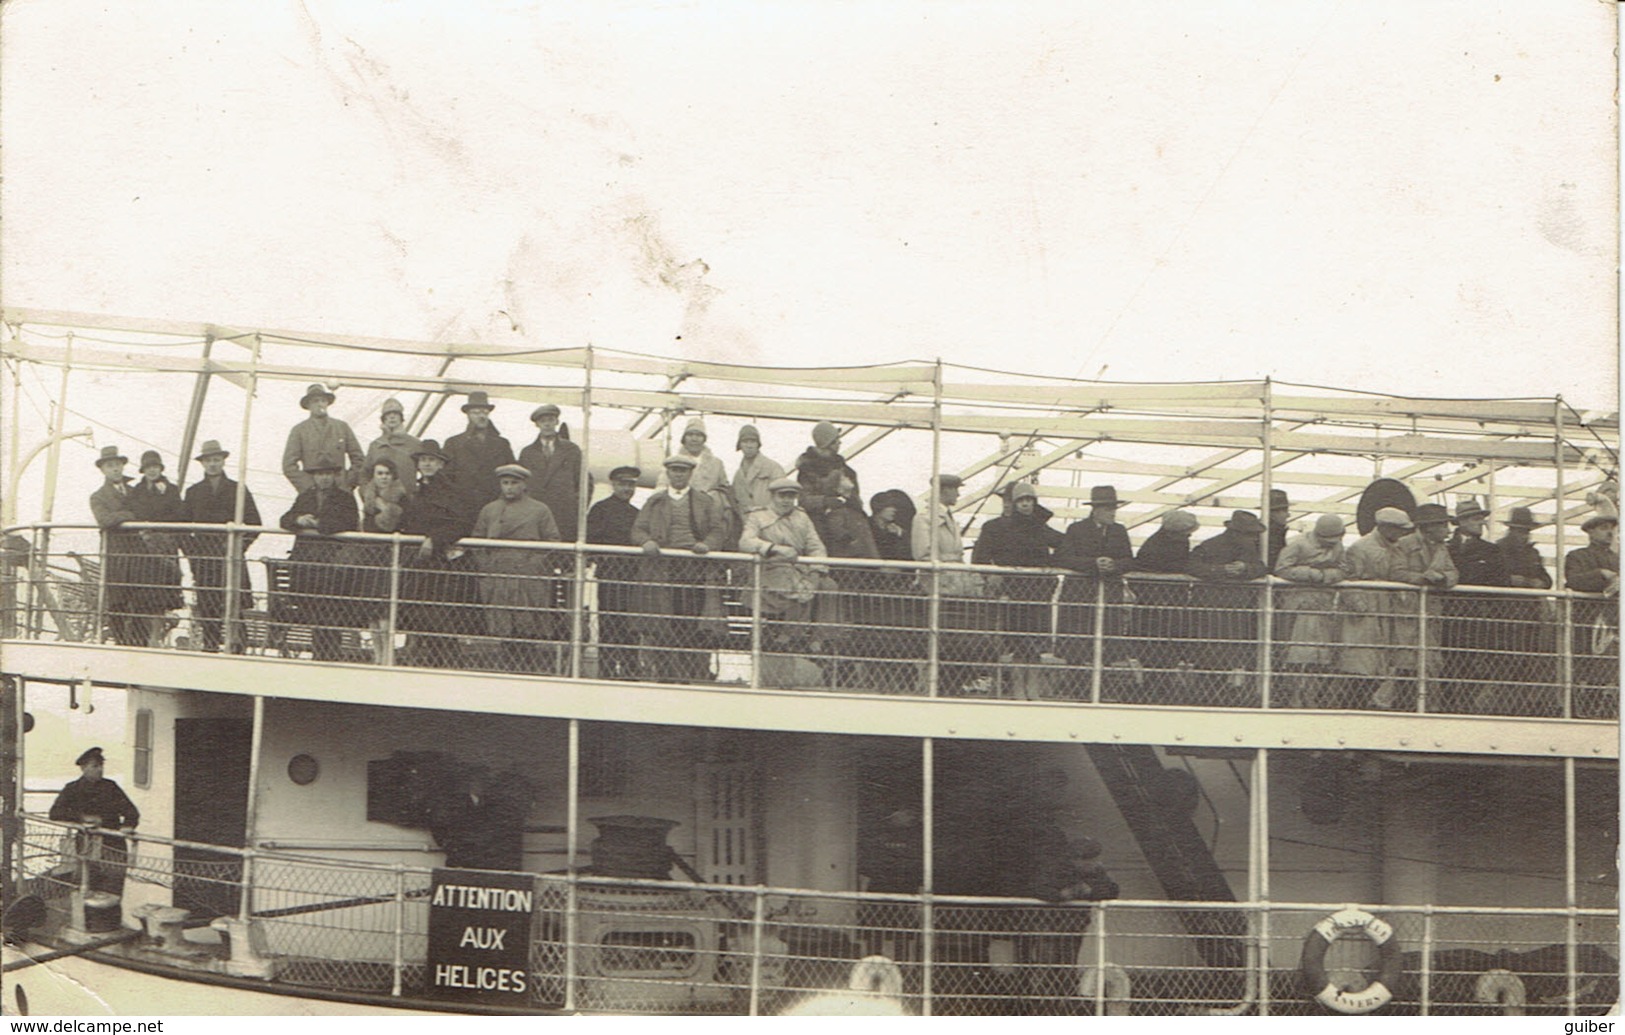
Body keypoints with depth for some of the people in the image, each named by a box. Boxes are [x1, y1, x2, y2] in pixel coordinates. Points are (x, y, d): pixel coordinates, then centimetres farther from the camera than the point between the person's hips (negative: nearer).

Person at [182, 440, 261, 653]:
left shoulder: (238, 490, 11)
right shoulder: (193, 492, 16)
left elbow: (254, 523, 9)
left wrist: (237, 546, -2)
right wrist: (191, 552, 3)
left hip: (230, 558, -2)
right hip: (203, 559, 2)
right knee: (206, 608, -4)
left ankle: (236, 646, -14)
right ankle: (210, 647, -1)